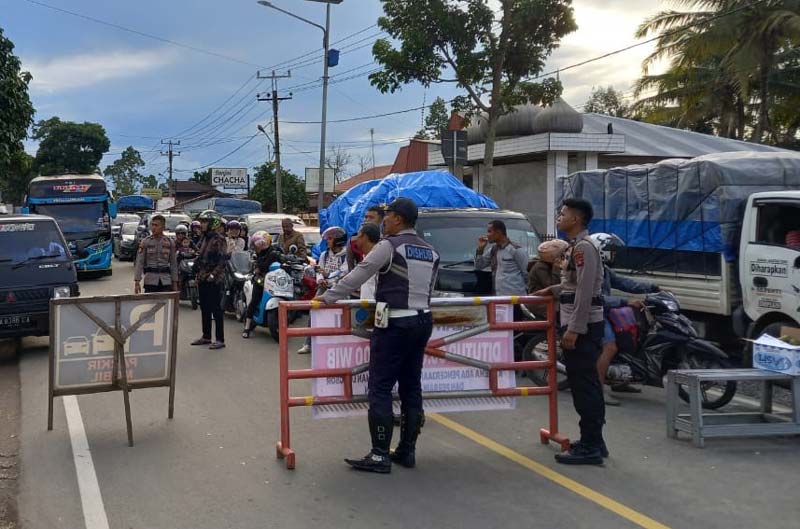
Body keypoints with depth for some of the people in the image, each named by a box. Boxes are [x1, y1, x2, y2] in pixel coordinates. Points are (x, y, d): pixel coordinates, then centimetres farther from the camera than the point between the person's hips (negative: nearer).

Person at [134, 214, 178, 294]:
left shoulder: (170, 242, 5)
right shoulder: (145, 242, 1)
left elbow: (173, 263, 9)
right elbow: (139, 262, -1)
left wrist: (175, 282, 6)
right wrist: (137, 282, -8)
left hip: (166, 281, 1)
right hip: (150, 281, -1)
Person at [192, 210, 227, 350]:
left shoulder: (219, 240, -11)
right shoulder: (204, 239, 17)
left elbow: (221, 261, -17)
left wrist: (213, 275, -22)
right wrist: (198, 275, 20)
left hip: (214, 280, -9)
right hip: (203, 280, 9)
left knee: (216, 309, -6)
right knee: (204, 308, 14)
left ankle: (220, 339, -3)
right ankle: (206, 336, 24)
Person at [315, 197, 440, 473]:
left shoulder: (390, 246, -9)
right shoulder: (430, 251, 13)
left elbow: (358, 275, -10)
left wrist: (329, 296, -3)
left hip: (395, 324, -8)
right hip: (422, 321, 8)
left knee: (380, 389, -4)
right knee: (411, 387, 12)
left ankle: (380, 456, -4)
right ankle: (407, 451, 17)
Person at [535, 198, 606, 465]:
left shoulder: (583, 247, -15)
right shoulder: (576, 246, 16)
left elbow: (585, 293, -22)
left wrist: (573, 329, -23)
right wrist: (553, 290, 32)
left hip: (582, 326, -11)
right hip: (580, 325, 11)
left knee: (584, 385, -7)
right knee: (586, 383, 14)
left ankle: (590, 447, -3)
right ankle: (593, 441, 23)